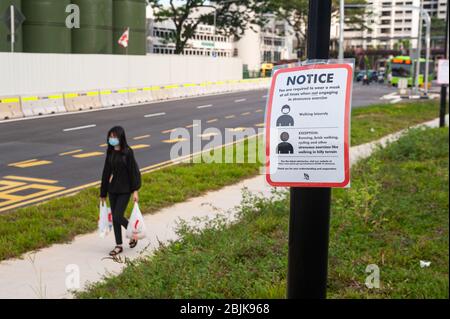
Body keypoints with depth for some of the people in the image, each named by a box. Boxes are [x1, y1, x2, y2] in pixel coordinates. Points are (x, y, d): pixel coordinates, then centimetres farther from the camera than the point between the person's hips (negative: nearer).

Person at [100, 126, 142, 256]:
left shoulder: (127, 152, -10)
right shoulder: (110, 152, 6)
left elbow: (134, 171, -10)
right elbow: (106, 172, 10)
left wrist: (135, 191, -16)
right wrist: (103, 193, 12)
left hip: (125, 190, -6)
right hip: (112, 189, 6)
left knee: (118, 217, -10)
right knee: (114, 218, 8)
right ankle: (119, 246, 18)